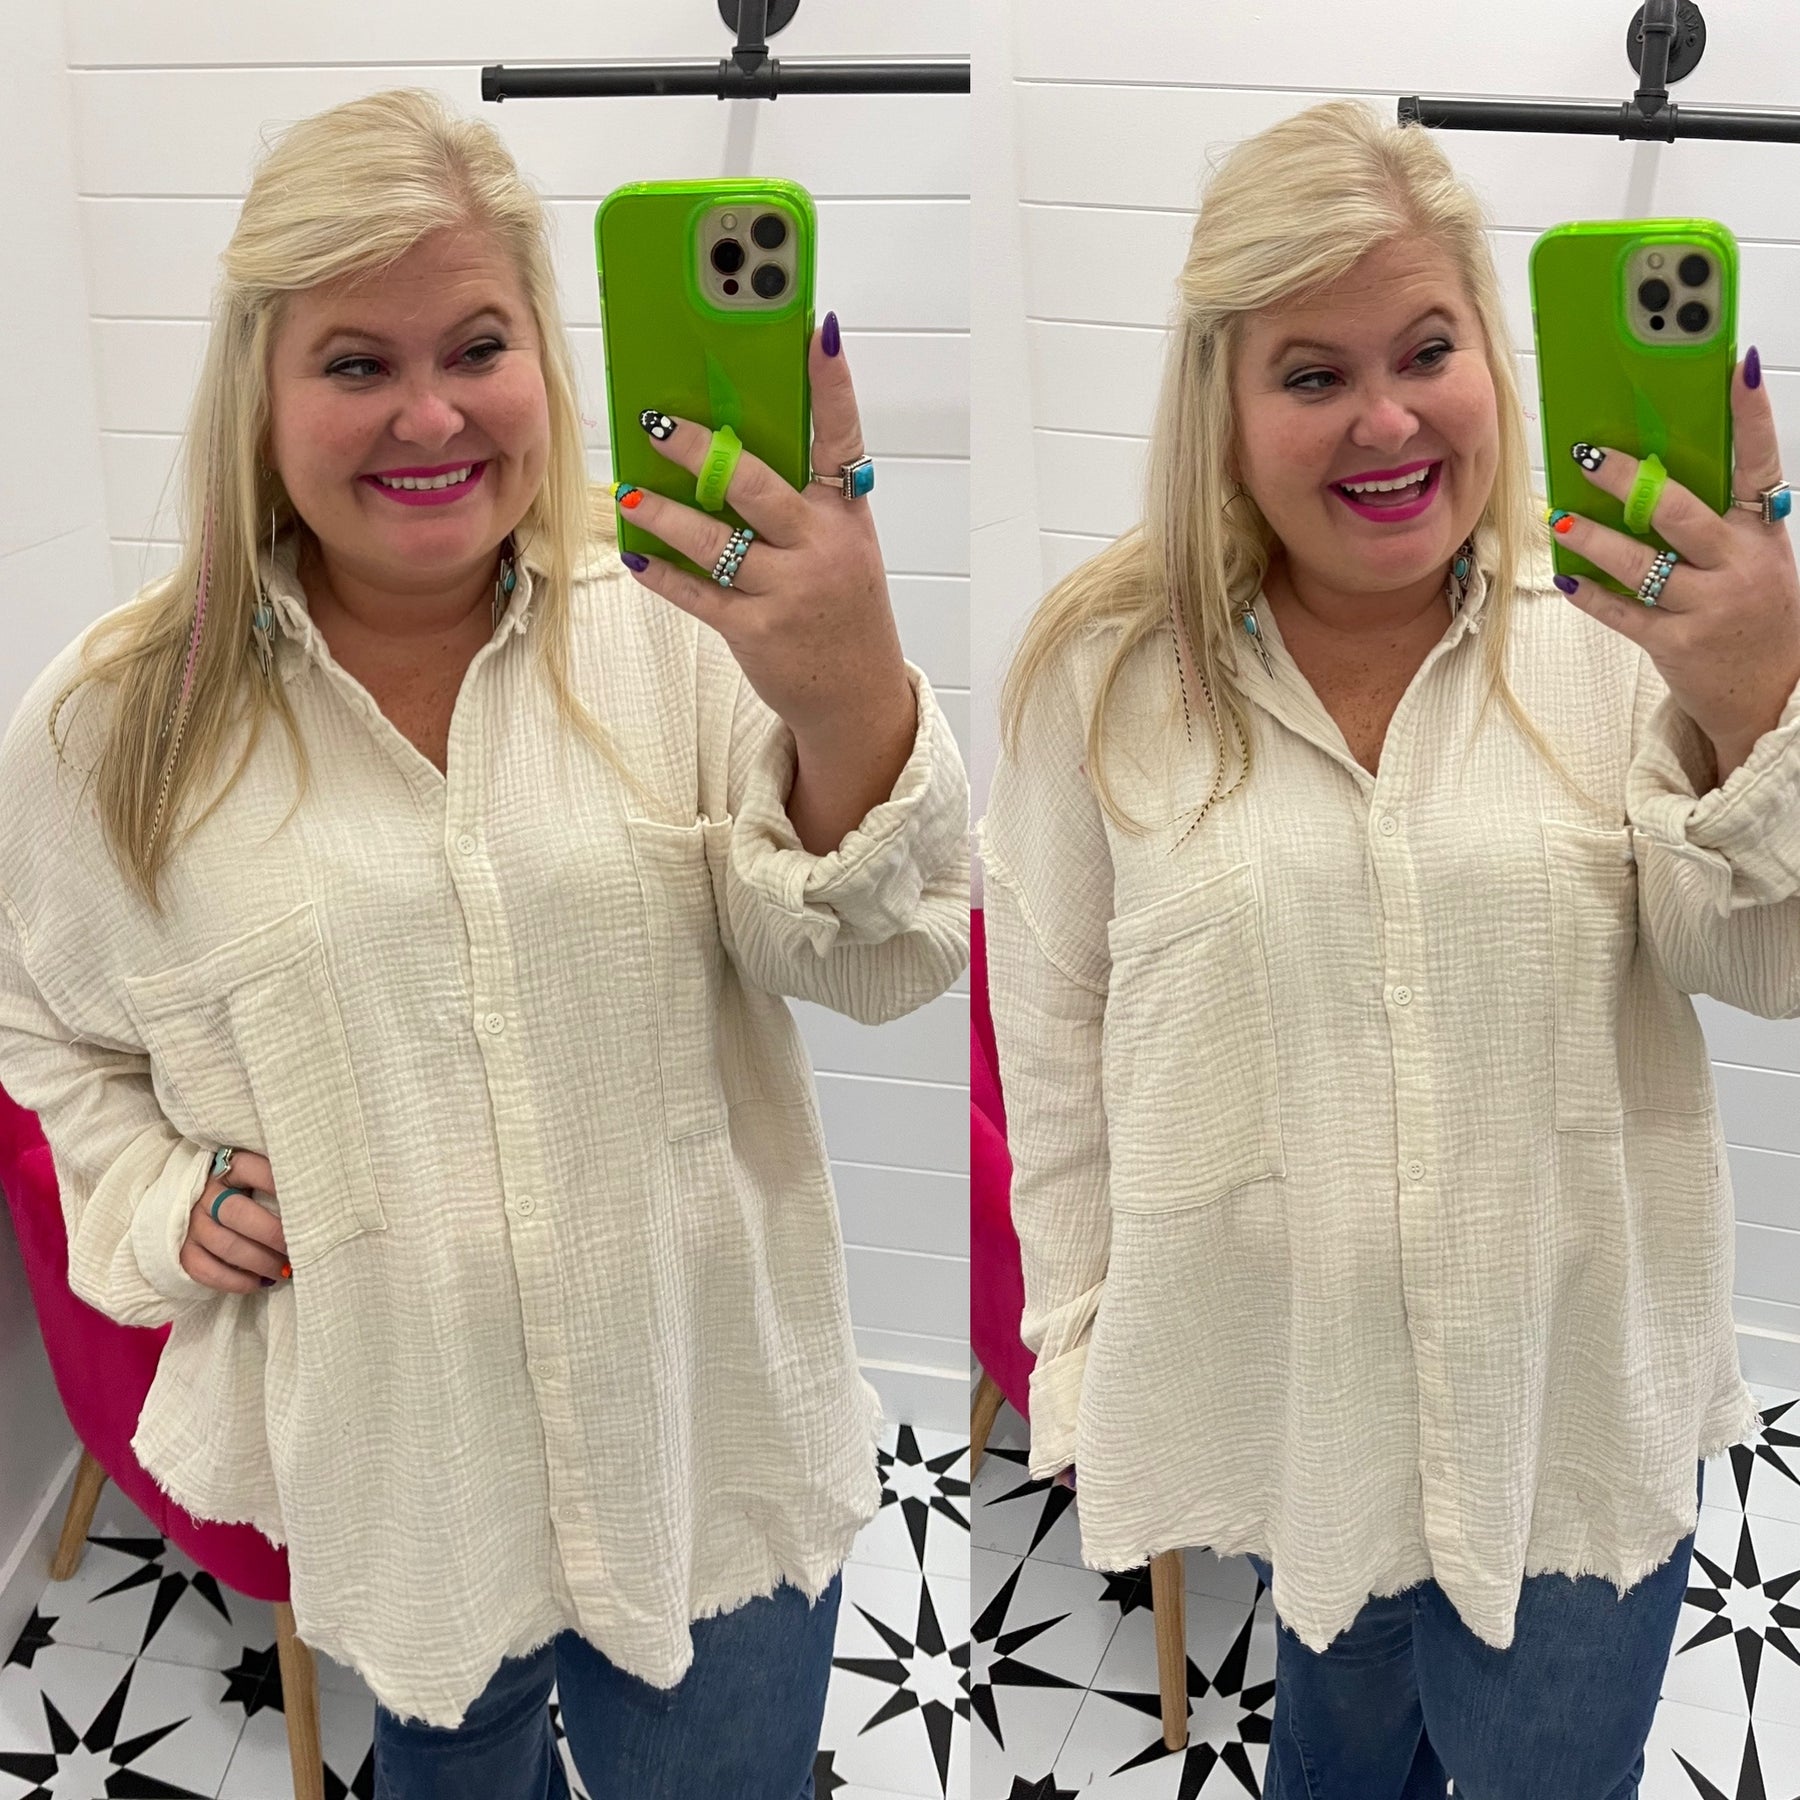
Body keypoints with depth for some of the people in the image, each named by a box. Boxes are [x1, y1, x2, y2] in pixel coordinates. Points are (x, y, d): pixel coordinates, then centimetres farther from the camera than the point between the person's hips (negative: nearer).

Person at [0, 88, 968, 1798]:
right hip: (377, 1489, 1)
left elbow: (878, 966, -19)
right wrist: (164, 1208, -6)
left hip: (718, 1459, 0)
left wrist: (852, 704, -38)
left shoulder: (684, 620, -11)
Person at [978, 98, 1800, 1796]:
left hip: (1581, 1410, 0)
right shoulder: (1102, 673, -7)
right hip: (1270, 1394, 0)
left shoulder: (1626, 619, -8)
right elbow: (1054, 1050, 0)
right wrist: (1080, 1371, 4)